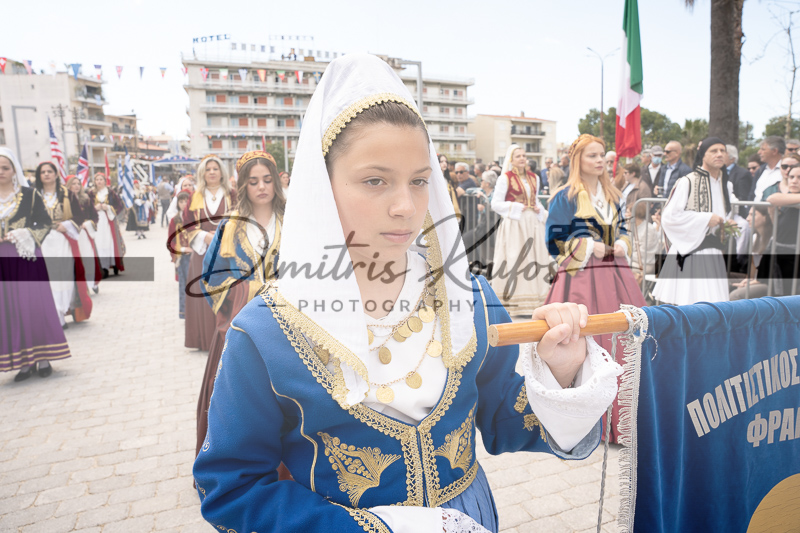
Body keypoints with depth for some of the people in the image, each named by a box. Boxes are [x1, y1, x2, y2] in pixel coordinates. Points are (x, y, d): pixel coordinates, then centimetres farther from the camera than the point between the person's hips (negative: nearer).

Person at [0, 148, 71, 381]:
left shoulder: (30, 195, 1)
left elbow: (45, 224, 0)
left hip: (27, 258, -3)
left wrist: (24, 235, -15)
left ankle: (43, 357, 10)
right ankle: (24, 361, 12)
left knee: (35, 305, -1)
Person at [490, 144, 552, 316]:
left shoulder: (533, 178, 15)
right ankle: (513, 301, 1)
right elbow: (495, 204, -7)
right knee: (514, 261, -6)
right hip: (514, 224, -5)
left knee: (535, 260, 4)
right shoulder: (505, 178, -2)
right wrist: (517, 207, -12)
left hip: (533, 224, 6)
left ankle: (533, 300, 11)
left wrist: (540, 210, 2)